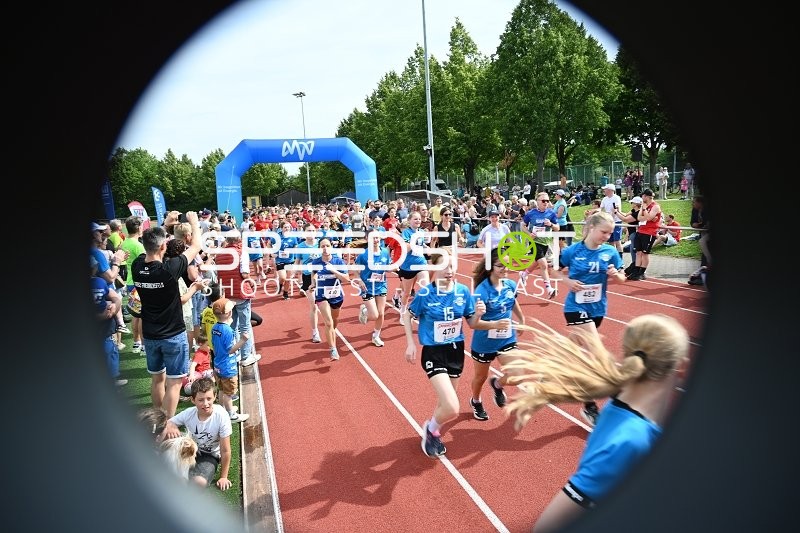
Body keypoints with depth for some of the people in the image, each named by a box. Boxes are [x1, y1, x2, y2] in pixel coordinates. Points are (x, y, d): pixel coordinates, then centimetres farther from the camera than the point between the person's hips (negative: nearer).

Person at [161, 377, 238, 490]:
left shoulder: (221, 416, -27)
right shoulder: (188, 413, -17)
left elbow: (225, 450, -19)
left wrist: (223, 477, -12)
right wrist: (170, 428, -28)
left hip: (210, 456, -2)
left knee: (199, 482, -33)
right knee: (168, 434, -24)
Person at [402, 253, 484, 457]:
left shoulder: (463, 291, -6)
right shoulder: (425, 293, -15)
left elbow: (471, 323, 4)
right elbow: (407, 316, 1)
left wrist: (478, 313, -17)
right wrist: (410, 344, -4)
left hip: (456, 351, 5)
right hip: (433, 353, -4)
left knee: (444, 402, 20)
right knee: (452, 409, -16)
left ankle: (433, 433, 49)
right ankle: (430, 429, 17)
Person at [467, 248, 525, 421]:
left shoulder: (511, 285, -9)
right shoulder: (481, 291, -26)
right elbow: (474, 323, -31)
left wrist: (522, 320, 27)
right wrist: (495, 324, -46)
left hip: (507, 338, 4)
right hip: (484, 342, -4)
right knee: (481, 376, 18)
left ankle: (497, 384, 28)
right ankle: (476, 402, 50)